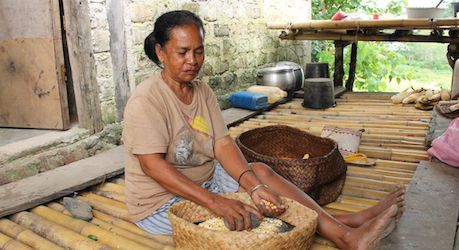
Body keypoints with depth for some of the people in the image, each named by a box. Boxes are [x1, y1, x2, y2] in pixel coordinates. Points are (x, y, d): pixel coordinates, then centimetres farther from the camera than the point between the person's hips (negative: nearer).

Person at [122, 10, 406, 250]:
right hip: (161, 203, -6)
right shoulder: (146, 100, -19)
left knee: (260, 171, -13)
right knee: (244, 213, -22)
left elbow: (222, 144, -8)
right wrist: (215, 202, -35)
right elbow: (153, 165, -27)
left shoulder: (203, 92, 2)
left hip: (205, 182, 6)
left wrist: (254, 186, -25)